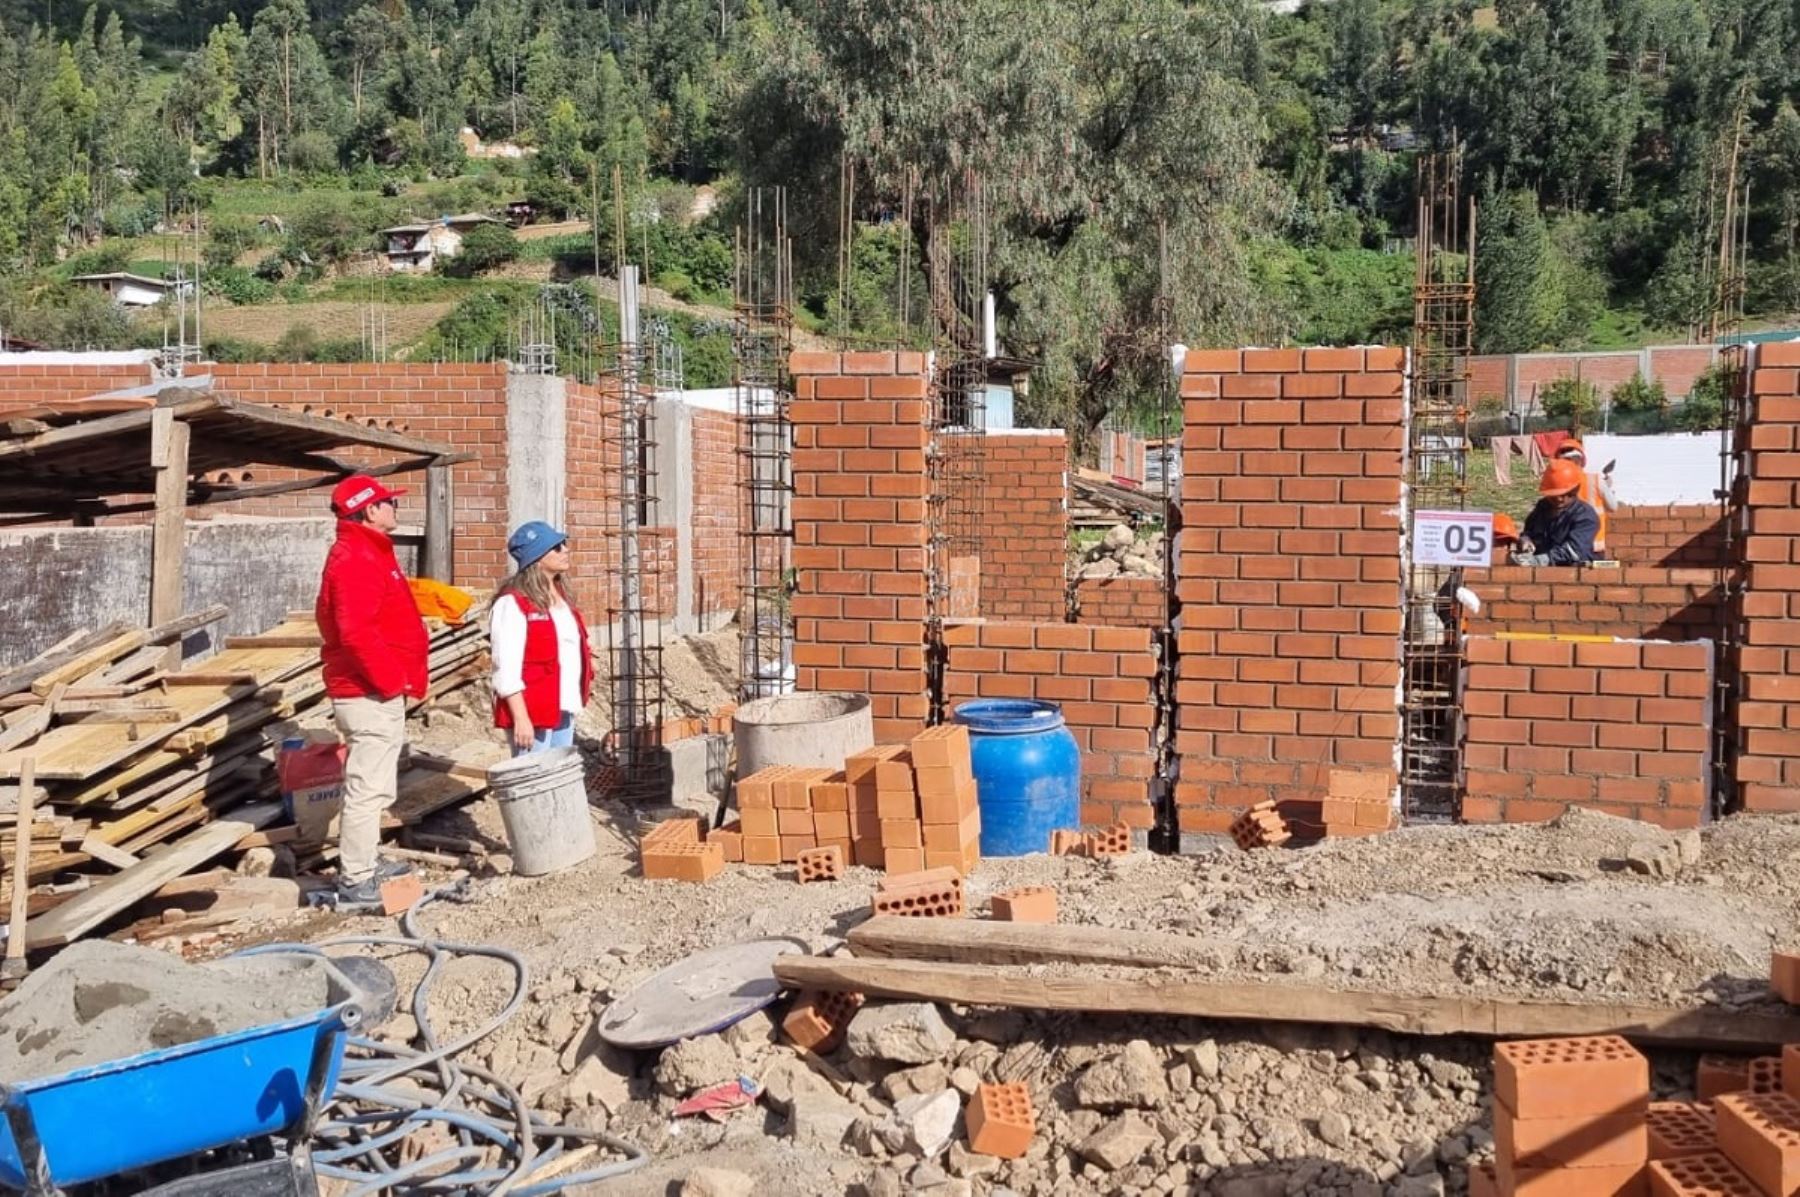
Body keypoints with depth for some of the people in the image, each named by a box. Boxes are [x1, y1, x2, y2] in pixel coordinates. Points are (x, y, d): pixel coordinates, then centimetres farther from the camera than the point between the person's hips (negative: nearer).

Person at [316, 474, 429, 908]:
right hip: (370, 695, -11)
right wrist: (391, 680, -20)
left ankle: (365, 864, 31)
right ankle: (355, 882, -1)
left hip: (378, 693, 11)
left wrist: (399, 677, 17)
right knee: (367, 788, -6)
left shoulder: (369, 554, 17)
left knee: (374, 787, 19)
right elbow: (356, 632, -27)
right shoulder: (354, 560, -17)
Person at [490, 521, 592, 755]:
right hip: (532, 711, -9)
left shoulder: (559, 593, 14)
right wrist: (520, 718, -22)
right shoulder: (512, 602, -13)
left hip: (564, 709, 9)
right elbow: (507, 668, -18)